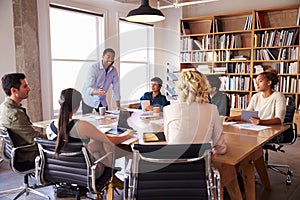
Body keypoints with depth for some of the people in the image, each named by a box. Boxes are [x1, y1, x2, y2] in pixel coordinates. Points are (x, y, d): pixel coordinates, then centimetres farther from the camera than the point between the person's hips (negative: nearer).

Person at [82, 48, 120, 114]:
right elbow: (88, 88, -29)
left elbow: (116, 89, -3)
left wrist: (118, 107, -4)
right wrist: (97, 92, -50)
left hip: (102, 100, 4)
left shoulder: (114, 70, -7)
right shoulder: (94, 68, -22)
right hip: (89, 99, -4)